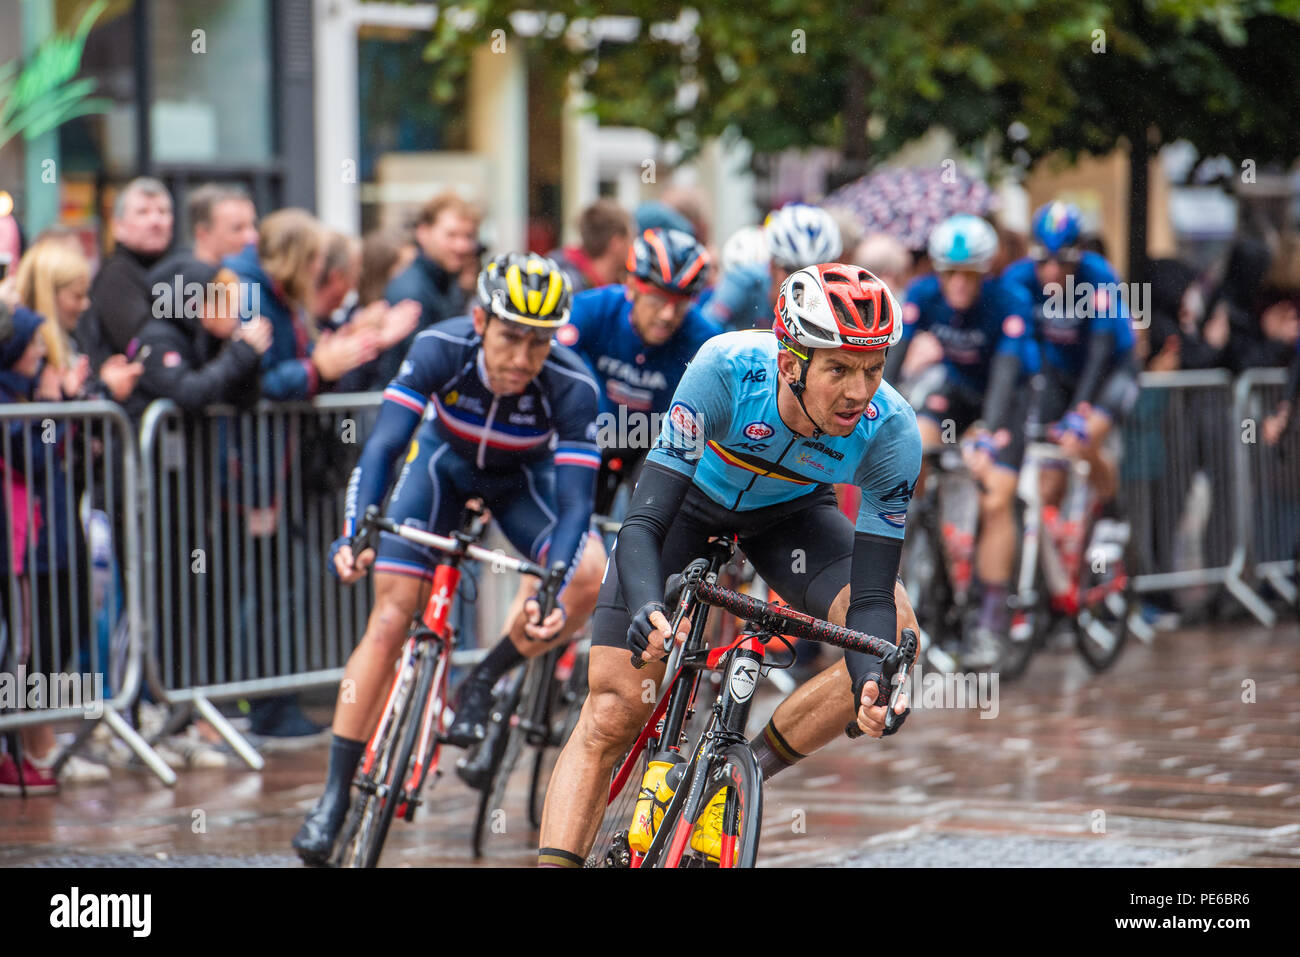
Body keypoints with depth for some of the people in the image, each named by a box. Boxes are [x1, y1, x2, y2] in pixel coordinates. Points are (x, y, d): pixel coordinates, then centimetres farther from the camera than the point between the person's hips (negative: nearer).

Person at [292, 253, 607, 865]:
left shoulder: (573, 388, -34)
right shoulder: (441, 349, -33)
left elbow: (574, 503, -36)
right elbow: (383, 445, -37)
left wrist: (553, 592, -52)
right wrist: (355, 533, -53)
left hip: (523, 478, 0)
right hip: (444, 461, 0)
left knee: (592, 574, -29)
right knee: (390, 616, -14)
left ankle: (482, 683, -7)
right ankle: (334, 796, -6)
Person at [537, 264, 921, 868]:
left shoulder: (890, 432, -32)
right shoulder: (727, 368, -38)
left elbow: (871, 595, -30)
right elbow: (642, 525, -39)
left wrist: (871, 679, -50)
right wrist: (647, 607, -59)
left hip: (789, 512, 2)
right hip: (691, 498, -2)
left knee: (896, 636, -24)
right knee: (612, 715, -11)